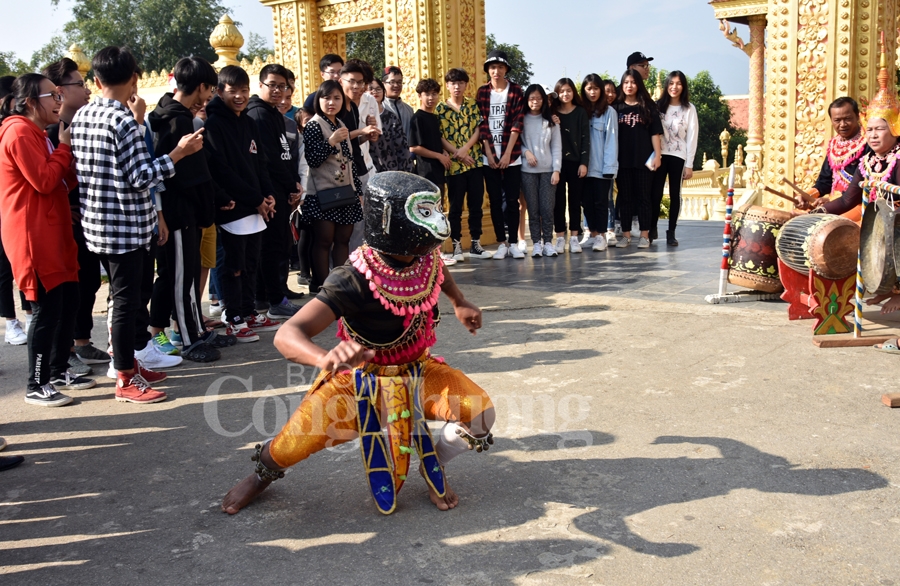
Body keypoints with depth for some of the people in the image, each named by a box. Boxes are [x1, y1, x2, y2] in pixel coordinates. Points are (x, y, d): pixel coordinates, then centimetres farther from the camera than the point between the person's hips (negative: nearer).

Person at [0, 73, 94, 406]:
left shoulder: (36, 133, 20)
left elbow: (61, 182, 18)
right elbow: (44, 181, -20)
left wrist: (73, 159, 3)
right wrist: (64, 146, -9)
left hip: (54, 234, 10)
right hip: (33, 237, -10)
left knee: (68, 301, 12)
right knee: (47, 309, -7)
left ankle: (58, 372, 24)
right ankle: (35, 386, 4)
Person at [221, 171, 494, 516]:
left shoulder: (427, 259, -16)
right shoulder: (354, 282, -33)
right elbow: (287, 335, -43)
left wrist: (460, 303, 6)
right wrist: (327, 359, -62)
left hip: (417, 371, 4)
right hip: (359, 378, -4)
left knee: (480, 414, -19)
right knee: (292, 445, -18)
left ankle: (435, 468, 15)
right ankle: (264, 473, 24)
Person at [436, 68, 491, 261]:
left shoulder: (473, 105, 8)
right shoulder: (441, 108, 1)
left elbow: (479, 129, 0)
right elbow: (440, 137, -4)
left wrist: (465, 148, -14)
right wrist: (457, 154, -13)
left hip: (476, 161, 2)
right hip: (454, 165, -2)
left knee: (476, 204, 6)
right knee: (456, 207, 2)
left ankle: (476, 244, 14)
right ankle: (456, 246, 8)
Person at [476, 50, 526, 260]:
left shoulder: (516, 92, 0)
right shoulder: (482, 92, 5)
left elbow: (517, 124, -6)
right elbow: (481, 125, 0)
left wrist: (507, 153, -12)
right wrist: (489, 154, -8)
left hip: (512, 156, -1)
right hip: (489, 157, 1)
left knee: (512, 200, 2)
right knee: (495, 200, 4)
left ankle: (512, 242, 9)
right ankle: (501, 243, 11)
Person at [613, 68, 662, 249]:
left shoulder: (648, 106, 5)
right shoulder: (616, 107, 6)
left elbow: (655, 132, 3)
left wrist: (657, 155, -5)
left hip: (643, 159, -1)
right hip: (622, 159, 1)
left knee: (643, 197, 3)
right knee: (625, 197, 5)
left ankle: (645, 235, 7)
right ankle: (625, 235, 10)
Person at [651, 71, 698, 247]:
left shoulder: (689, 109, 1)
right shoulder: (658, 106, 6)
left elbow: (692, 137, -1)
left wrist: (689, 164, -5)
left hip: (678, 156, -1)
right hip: (660, 155, 1)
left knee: (675, 195, 4)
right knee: (656, 193, -1)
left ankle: (671, 232, 9)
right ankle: (652, 229, 11)